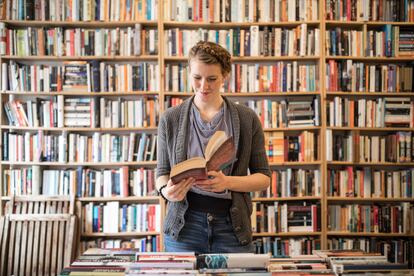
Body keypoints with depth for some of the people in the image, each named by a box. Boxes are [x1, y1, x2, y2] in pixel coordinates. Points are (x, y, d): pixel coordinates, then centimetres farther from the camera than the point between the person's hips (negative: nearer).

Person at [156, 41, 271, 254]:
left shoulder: (247, 119, 0)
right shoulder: (170, 119, 1)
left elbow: (263, 177, 2)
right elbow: (163, 171, 7)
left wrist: (228, 182, -17)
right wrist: (166, 190, -16)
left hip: (231, 226, 0)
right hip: (184, 225, 0)